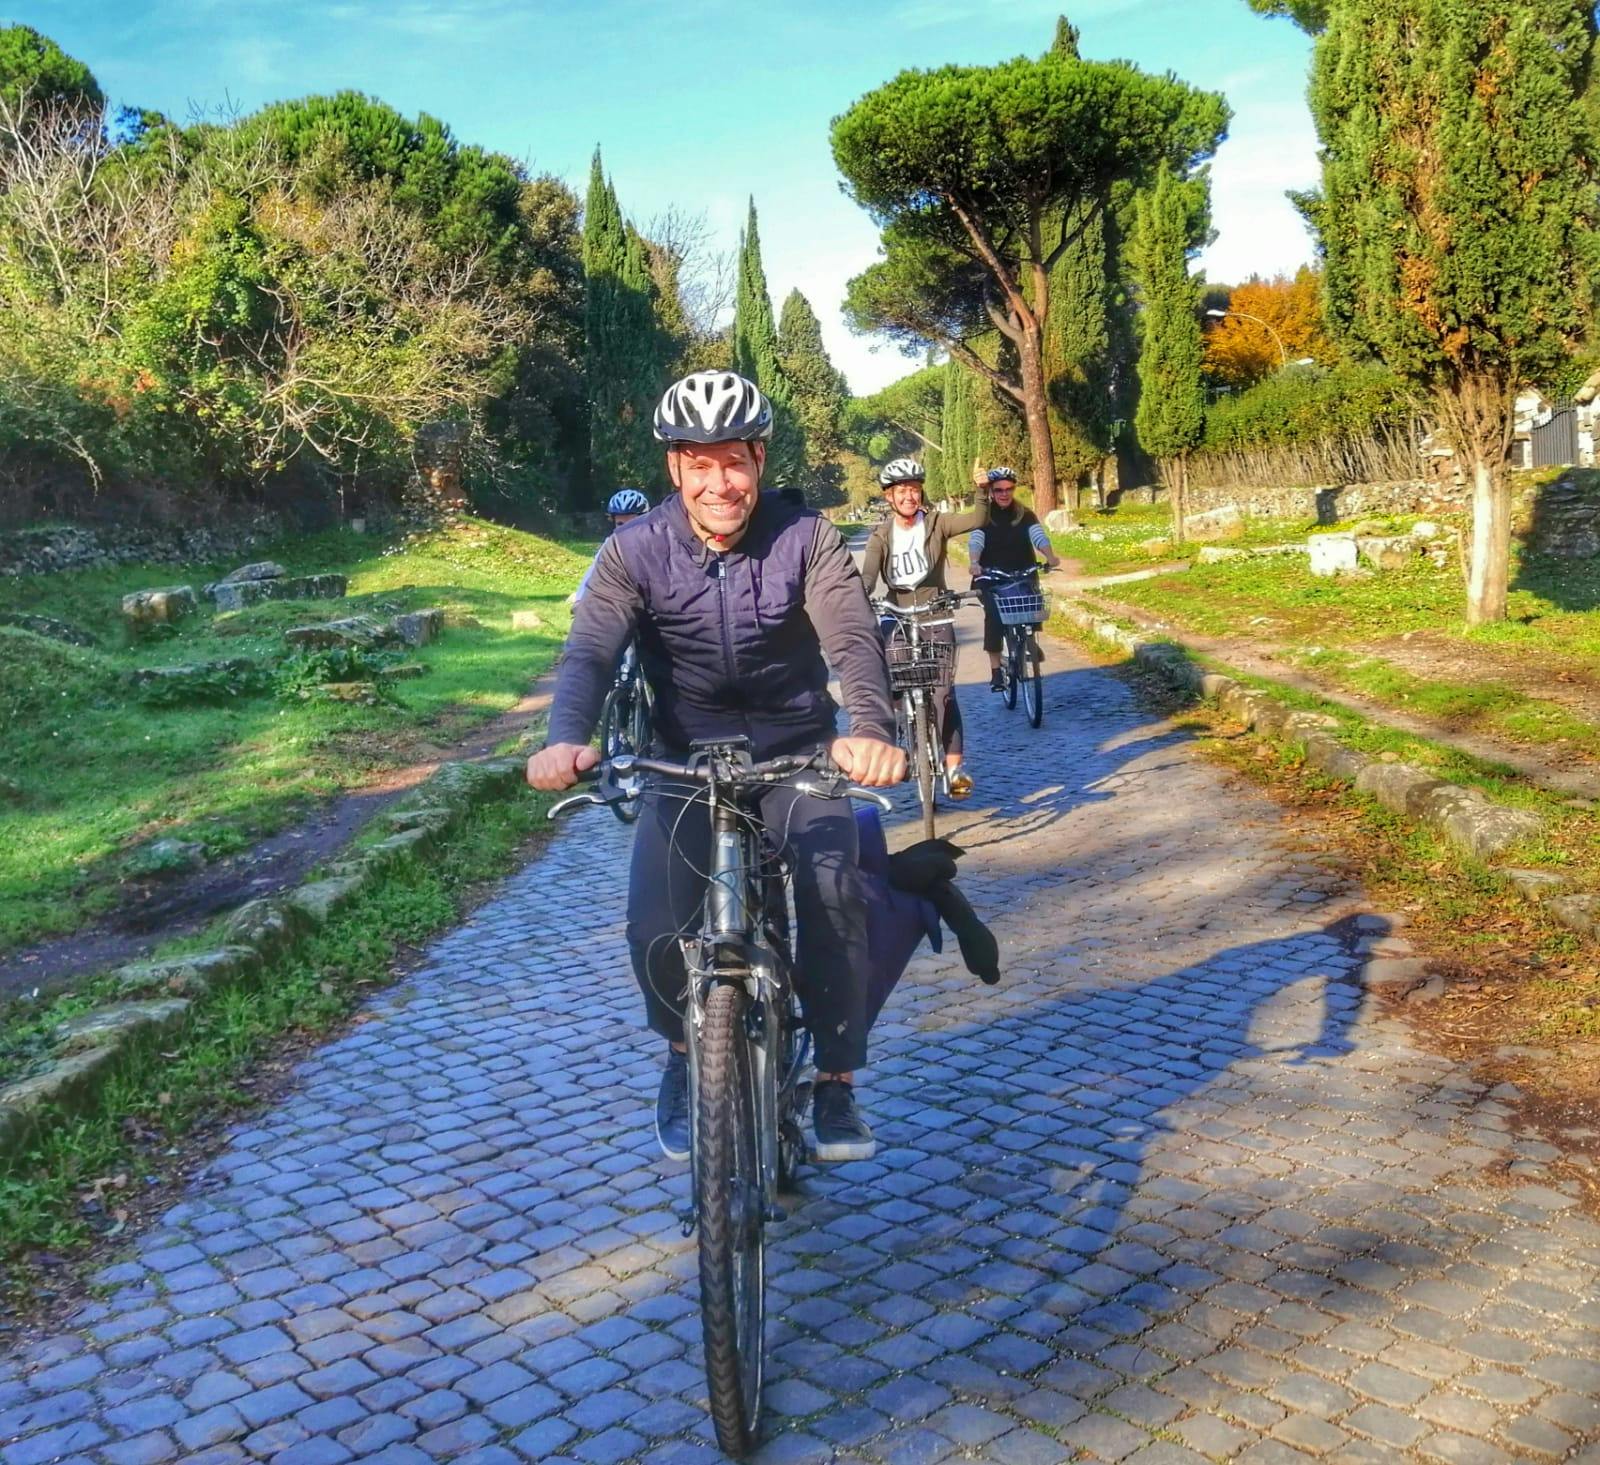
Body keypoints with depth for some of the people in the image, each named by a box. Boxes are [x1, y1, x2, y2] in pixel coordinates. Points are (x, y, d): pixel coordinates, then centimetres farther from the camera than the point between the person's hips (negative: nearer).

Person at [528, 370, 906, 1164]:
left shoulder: (806, 538, -11)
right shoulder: (635, 551, -10)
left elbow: (854, 640, -23)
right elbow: (588, 653, -21)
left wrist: (872, 729, -45)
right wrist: (566, 740, -43)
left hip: (798, 756, 0)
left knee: (836, 894, -22)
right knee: (655, 927, -17)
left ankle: (836, 1082, 1)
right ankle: (685, 1057, 16)